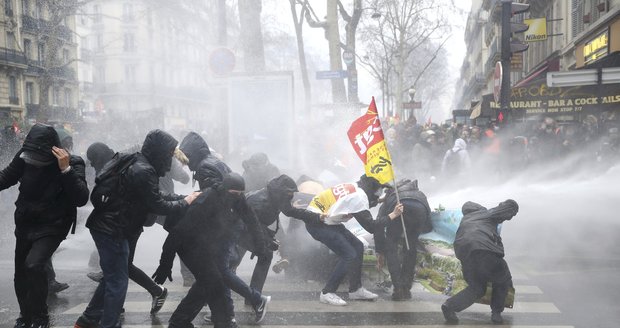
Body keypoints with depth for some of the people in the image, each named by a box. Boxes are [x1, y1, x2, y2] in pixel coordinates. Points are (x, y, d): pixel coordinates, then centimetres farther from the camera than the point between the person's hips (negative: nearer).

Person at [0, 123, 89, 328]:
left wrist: (66, 169, -38)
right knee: (21, 276, 13)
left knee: (33, 266, -25)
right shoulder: (24, 156, -10)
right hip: (24, 225, 5)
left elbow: (81, 199, -29)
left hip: (51, 227, -5)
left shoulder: (73, 163, -20)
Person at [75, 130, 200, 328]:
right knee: (118, 282, -3)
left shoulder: (136, 164, 12)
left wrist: (183, 197, 8)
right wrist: (185, 203, -3)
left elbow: (155, 197, 16)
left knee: (113, 277, 20)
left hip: (108, 227, 11)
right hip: (113, 231, -11)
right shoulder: (143, 171, -21)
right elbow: (158, 206, -17)